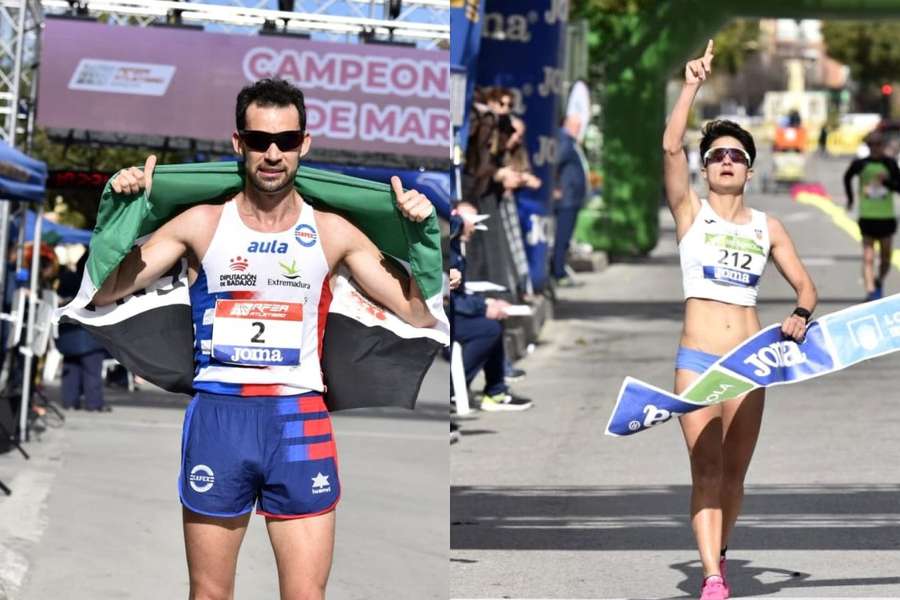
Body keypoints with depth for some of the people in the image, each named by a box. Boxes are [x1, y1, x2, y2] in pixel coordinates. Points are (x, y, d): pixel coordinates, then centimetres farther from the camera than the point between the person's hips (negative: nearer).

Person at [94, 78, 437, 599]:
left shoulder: (332, 233, 5)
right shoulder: (203, 224, 3)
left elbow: (419, 313, 5)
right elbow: (103, 291, 1)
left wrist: (420, 234, -5)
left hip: (300, 422, 0)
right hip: (217, 416, 0)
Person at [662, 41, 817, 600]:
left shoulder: (767, 227, 10)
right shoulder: (690, 212, 2)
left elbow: (806, 285, 11)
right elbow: (671, 147, -12)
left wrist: (801, 314, -11)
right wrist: (694, 85, -18)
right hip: (697, 359, -3)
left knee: (735, 473, 8)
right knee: (706, 469, -11)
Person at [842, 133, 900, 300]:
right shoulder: (860, 163, -2)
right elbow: (847, 177, 18)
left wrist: (886, 182, -22)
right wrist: (850, 198, 21)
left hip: (887, 217, 1)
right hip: (867, 216, -1)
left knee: (886, 258, 12)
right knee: (868, 258, -11)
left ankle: (879, 282, 37)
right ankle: (870, 290, -19)